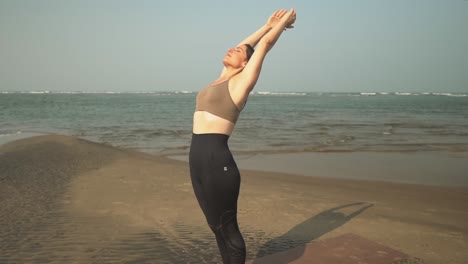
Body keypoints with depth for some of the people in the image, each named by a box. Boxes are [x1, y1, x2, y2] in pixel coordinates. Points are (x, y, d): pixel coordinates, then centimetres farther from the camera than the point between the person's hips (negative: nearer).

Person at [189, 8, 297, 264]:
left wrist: (284, 22, 19)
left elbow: (265, 44, 4)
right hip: (198, 157, 8)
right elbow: (246, 45, 30)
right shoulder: (222, 79, 18)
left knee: (227, 228, 2)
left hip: (217, 159, -8)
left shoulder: (241, 81, -1)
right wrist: (268, 23, 36)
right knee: (217, 227, 14)